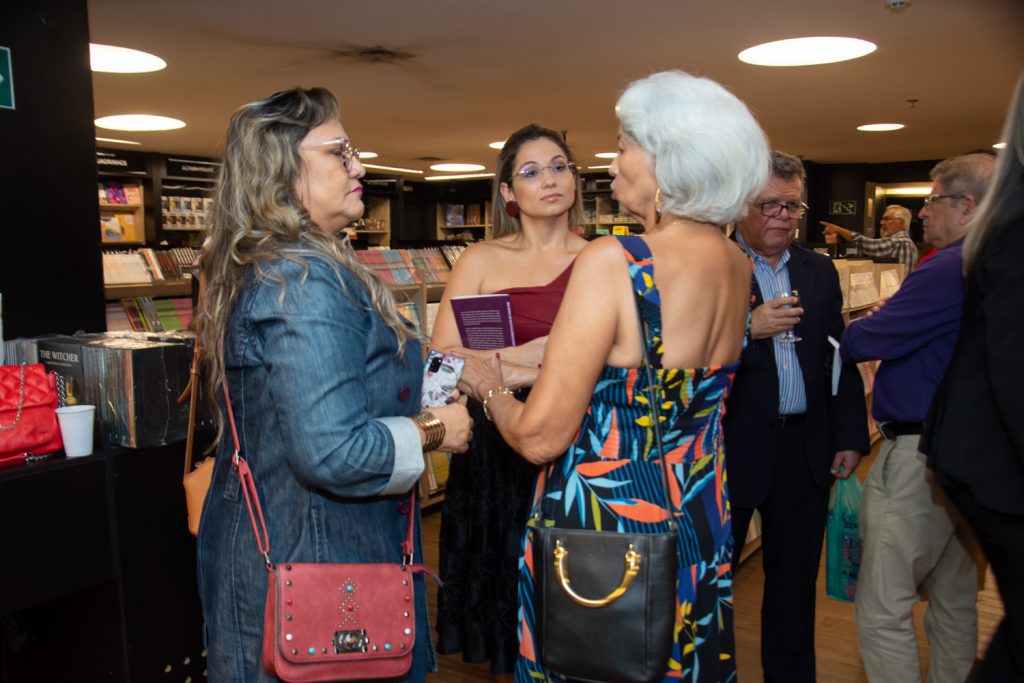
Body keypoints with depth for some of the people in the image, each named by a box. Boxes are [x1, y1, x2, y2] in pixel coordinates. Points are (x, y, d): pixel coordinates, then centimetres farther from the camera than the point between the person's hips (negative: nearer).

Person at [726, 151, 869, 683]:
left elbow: (840, 357, 10)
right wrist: (746, 329, -27)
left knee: (795, 581, 18)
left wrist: (850, 437, 7)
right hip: (731, 449, -4)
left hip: (806, 449, 5)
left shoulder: (820, 272, 8)